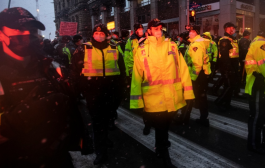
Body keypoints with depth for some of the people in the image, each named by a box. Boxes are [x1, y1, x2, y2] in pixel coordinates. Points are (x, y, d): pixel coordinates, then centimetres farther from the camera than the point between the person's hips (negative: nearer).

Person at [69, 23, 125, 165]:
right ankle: (101, 151, 10)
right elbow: (75, 69, 2)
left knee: (106, 117, 16)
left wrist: (120, 84, 12)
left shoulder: (114, 50, 9)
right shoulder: (84, 49, 1)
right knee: (97, 120, 0)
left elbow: (121, 68, 16)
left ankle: (103, 139, 41)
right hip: (92, 90, -3)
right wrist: (76, 87, -3)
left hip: (110, 90, 3)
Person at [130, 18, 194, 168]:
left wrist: (188, 92, 1)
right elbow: (137, 77, -2)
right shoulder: (141, 50, -1)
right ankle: (164, 156, 32)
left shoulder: (171, 45, 7)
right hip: (153, 100, -3)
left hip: (172, 98, 3)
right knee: (160, 129, 8)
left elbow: (182, 69, 5)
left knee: (165, 127, 21)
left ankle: (161, 148, 50)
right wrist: (137, 102, -5)